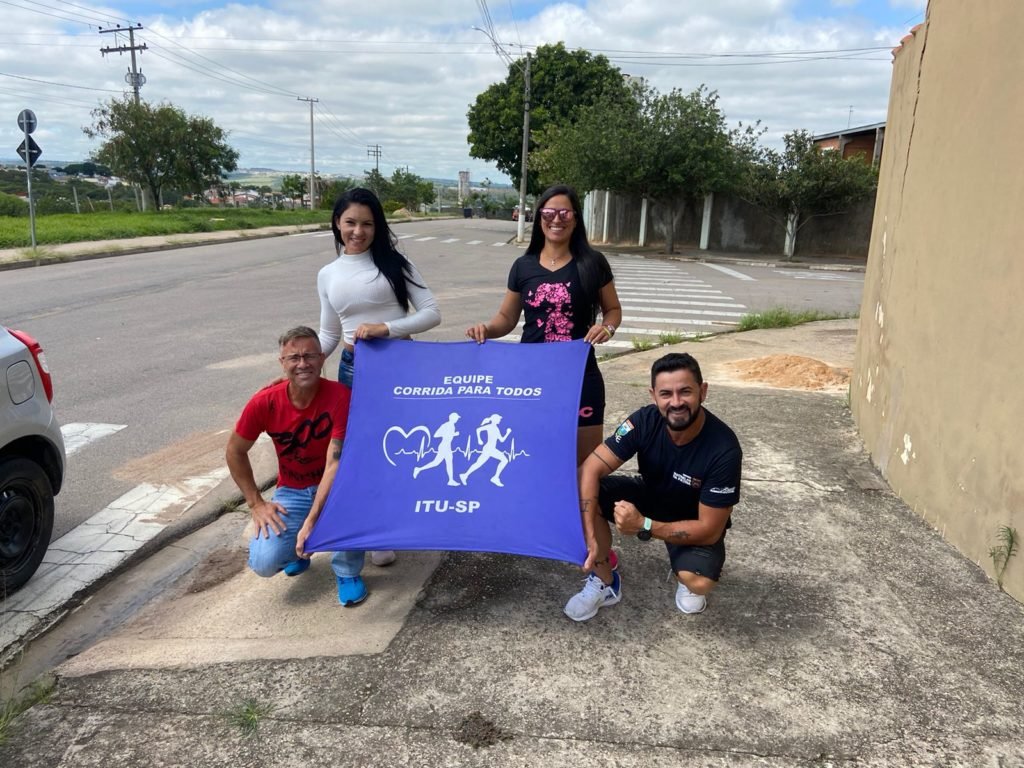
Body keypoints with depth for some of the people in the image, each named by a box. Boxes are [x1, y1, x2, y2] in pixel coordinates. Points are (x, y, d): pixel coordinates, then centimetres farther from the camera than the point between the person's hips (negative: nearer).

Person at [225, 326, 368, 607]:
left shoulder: (339, 396, -26)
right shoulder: (265, 402, -17)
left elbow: (336, 463, -31)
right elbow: (234, 452, -1)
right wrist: (256, 503, -6)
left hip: (334, 485, -2)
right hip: (292, 491, 2)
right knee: (264, 562, -19)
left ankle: (347, 571, -10)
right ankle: (297, 544, 20)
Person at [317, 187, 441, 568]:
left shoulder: (394, 263, -3)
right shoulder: (328, 275, 8)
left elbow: (431, 313, -8)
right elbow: (329, 334, 13)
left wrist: (384, 328, -20)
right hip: (353, 369, 3)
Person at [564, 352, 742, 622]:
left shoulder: (723, 449, -32)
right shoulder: (645, 421, -24)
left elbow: (710, 529, -27)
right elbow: (590, 470, -26)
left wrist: (643, 526, -37)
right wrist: (589, 537, -37)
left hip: (694, 522, -3)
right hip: (649, 497, 3)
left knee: (699, 582, -33)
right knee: (582, 493, -23)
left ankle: (686, 576, 7)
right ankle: (605, 583, -2)